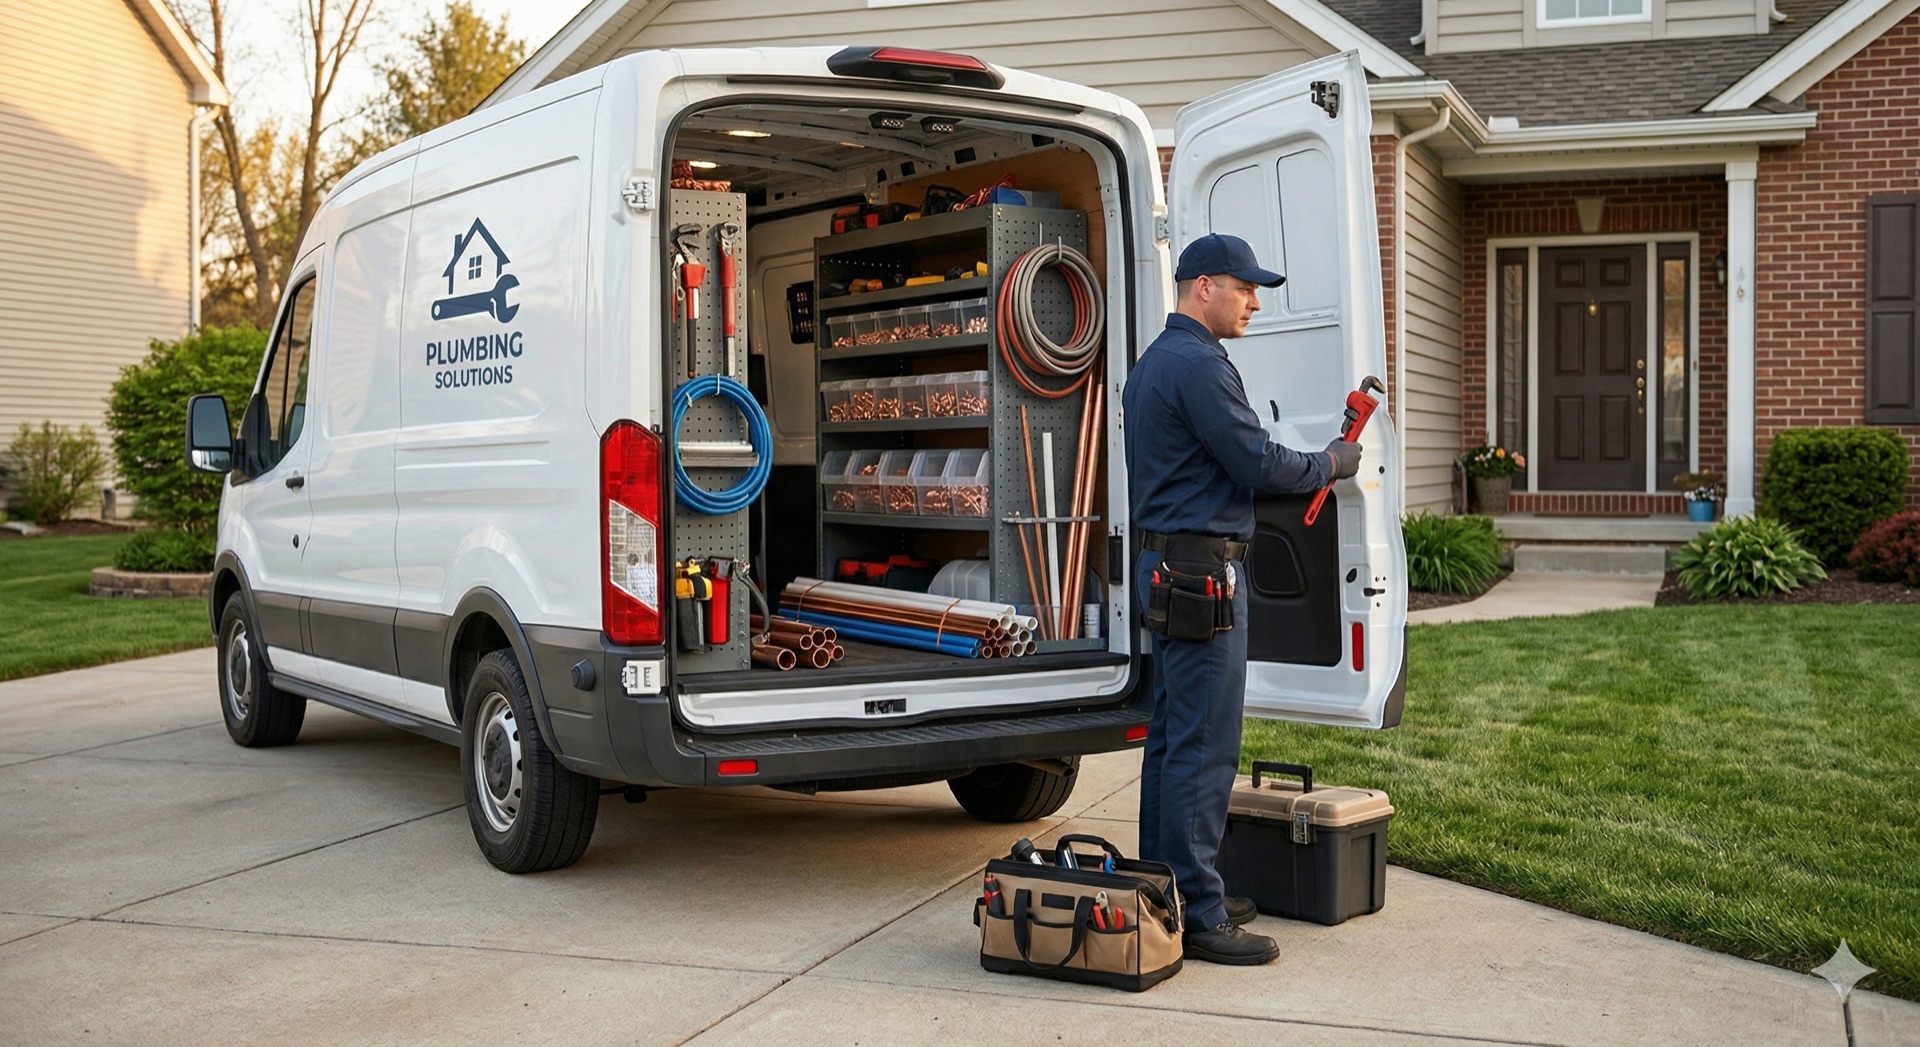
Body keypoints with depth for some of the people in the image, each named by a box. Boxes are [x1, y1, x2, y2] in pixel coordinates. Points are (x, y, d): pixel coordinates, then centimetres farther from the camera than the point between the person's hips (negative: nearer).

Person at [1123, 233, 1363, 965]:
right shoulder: (1199, 365, -15)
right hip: (1203, 568, -11)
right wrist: (1331, 464, 0)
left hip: (1165, 566, 11)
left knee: (1171, 735, 14)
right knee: (1204, 746, -8)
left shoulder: (1153, 363, 18)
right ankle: (1195, 914, -4)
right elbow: (1259, 465, -16)